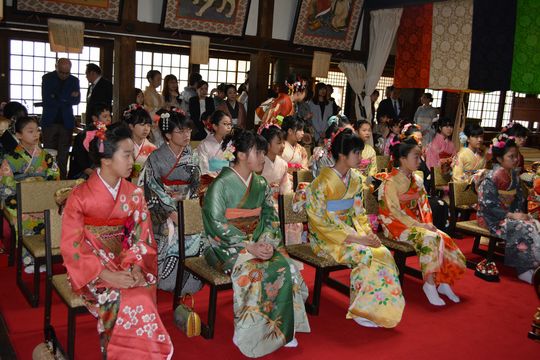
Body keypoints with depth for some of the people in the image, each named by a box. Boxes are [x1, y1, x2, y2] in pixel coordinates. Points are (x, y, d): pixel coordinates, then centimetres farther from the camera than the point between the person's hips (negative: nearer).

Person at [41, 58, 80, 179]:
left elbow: (76, 100, -4)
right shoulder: (47, 78, 1)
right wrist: (67, 98, -12)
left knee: (63, 155, 0)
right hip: (50, 121, -1)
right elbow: (46, 100, -9)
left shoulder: (74, 80, 6)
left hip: (66, 122, 1)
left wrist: (57, 98, -13)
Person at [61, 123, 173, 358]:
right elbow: (72, 247, -10)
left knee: (143, 299, -25)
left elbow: (142, 237, 4)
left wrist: (137, 267, -15)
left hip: (126, 265, 4)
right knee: (132, 302, -27)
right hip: (91, 270, -3)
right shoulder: (80, 197, -10)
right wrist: (107, 275, -20)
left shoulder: (134, 195, 2)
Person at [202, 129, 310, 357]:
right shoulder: (221, 184, -10)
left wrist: (266, 242, -13)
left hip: (258, 242, 5)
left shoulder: (260, 184, 9)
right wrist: (249, 246, -22)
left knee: (285, 267, -19)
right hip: (227, 245, -5)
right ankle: (245, 336, -13)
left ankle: (280, 329, -6)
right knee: (252, 271, -30)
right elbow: (217, 223, -15)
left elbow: (270, 217, 8)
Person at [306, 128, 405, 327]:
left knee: (384, 254, -16)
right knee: (365, 256, -27)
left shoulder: (355, 179, 6)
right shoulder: (323, 183, -17)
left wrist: (368, 233, -7)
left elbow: (358, 213, 13)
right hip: (328, 238, -7)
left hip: (352, 231, 7)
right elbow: (322, 223, -18)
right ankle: (360, 311, -9)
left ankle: (378, 309, -5)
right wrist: (355, 238, -21)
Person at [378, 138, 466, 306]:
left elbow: (424, 205, 11)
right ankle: (430, 284, -18)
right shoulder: (391, 182, -13)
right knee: (430, 238, -29)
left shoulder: (417, 180, 10)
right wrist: (420, 226, -21)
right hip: (397, 226, -7)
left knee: (443, 238, -16)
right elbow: (394, 212, -18)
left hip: (416, 224, 7)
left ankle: (443, 281, -7)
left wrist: (428, 223, -7)